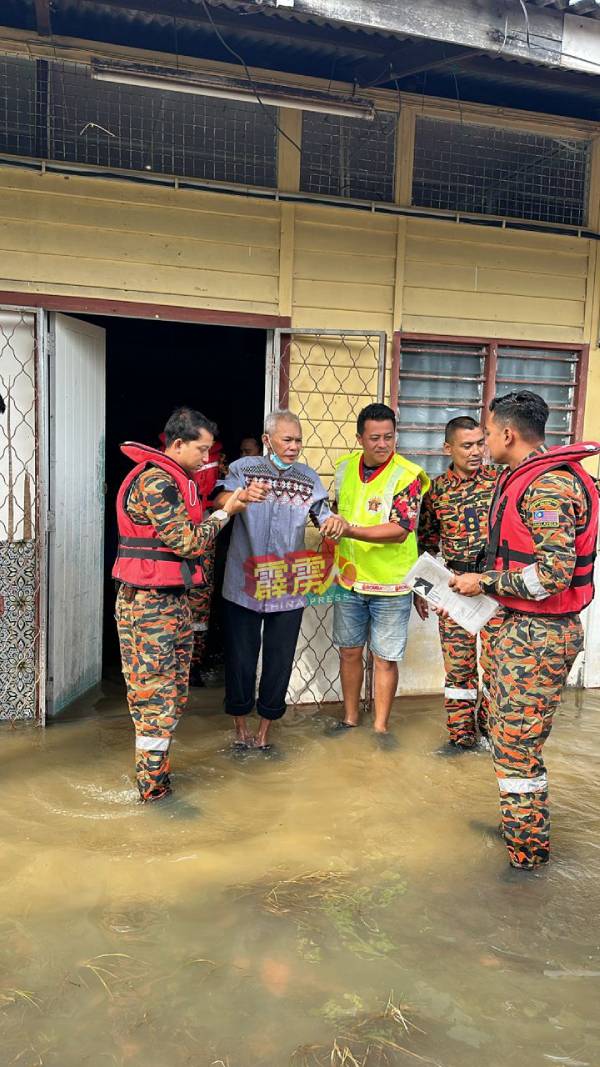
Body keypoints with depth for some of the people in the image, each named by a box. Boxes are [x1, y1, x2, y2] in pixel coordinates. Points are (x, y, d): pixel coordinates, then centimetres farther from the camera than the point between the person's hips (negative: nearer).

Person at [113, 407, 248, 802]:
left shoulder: (176, 480, 16)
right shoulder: (155, 480, -17)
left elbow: (186, 532, 14)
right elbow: (186, 541, -18)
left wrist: (230, 503, 7)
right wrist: (225, 513, -6)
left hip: (171, 599, 10)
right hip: (149, 602, -10)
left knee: (174, 689, 14)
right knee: (156, 692, -3)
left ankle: (154, 771, 26)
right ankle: (152, 784, 8)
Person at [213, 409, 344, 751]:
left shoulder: (308, 477, 7)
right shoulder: (244, 469, -2)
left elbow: (324, 518, 6)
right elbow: (218, 503, -17)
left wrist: (335, 521, -18)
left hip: (288, 588, 2)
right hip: (244, 584, -2)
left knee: (280, 659, 9)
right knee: (241, 656, 8)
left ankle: (265, 730, 28)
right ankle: (241, 726, 30)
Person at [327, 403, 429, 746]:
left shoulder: (407, 476, -15)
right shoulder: (345, 468, 3)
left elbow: (400, 529, -24)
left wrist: (351, 531, -33)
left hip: (391, 586, -4)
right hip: (349, 579, 5)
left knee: (385, 658, 6)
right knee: (350, 651, 15)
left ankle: (381, 725, 24)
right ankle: (350, 717, 32)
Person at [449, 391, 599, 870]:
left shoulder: (549, 486, -21)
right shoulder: (526, 479, 12)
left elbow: (553, 574, -27)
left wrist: (484, 582, -18)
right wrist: (486, 581, 10)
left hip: (540, 635, -10)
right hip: (524, 627, 10)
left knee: (516, 742, 1)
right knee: (507, 729, 20)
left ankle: (528, 847, 18)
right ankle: (520, 822, 37)